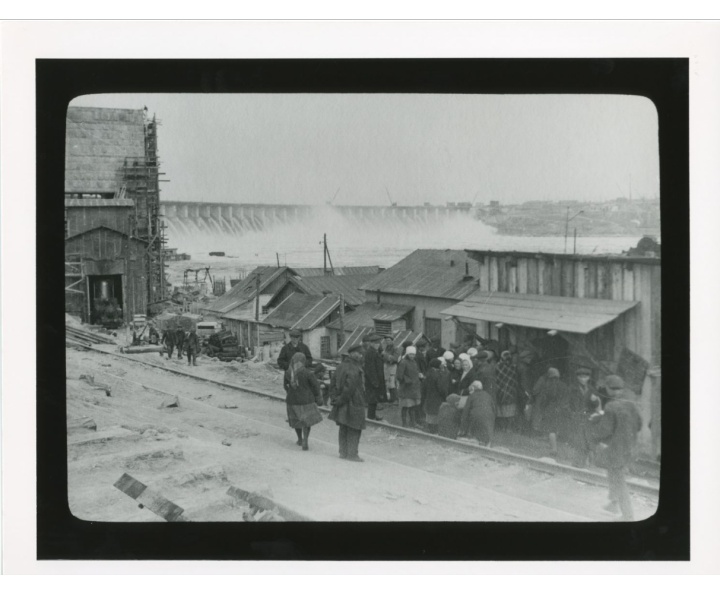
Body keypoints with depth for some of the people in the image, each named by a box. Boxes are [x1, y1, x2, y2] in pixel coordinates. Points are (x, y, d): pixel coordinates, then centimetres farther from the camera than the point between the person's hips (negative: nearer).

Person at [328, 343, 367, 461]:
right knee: (354, 430, 0)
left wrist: (336, 398, 15)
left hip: (342, 403, 9)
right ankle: (352, 454, 3)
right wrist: (341, 400, -14)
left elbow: (335, 384, 15)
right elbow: (350, 387, -25)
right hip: (354, 403, -9)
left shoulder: (342, 366, 10)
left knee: (344, 429, 15)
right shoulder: (354, 370, -20)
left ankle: (343, 452, 22)